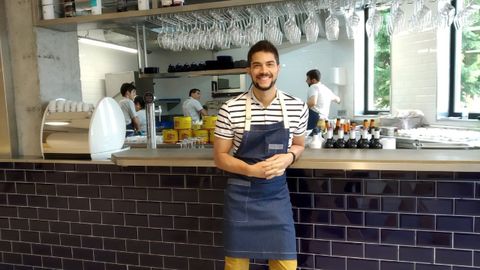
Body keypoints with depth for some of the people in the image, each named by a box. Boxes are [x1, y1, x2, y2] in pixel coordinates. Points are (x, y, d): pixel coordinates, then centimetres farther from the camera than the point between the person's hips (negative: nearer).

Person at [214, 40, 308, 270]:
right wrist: (251, 169, -20)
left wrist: (289, 157, -11)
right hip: (241, 196, -1)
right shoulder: (230, 109, -11)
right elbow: (220, 157, -4)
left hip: (277, 196, 2)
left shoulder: (297, 108, -4)